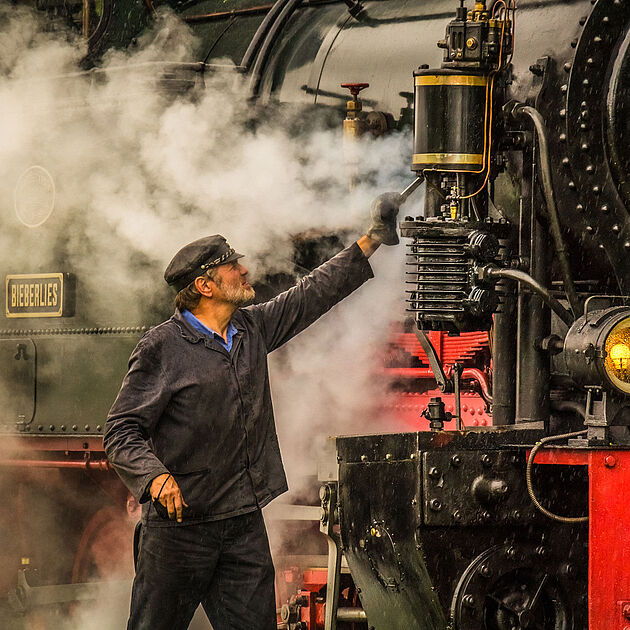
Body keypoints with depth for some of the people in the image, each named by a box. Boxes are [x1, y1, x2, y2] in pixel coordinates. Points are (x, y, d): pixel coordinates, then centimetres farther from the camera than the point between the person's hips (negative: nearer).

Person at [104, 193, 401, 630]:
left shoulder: (253, 328, 11)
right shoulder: (161, 348, -9)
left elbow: (314, 294, 22)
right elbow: (121, 431, -10)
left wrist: (373, 241, 23)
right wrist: (155, 476, -28)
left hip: (246, 525, 6)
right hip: (180, 524, -6)